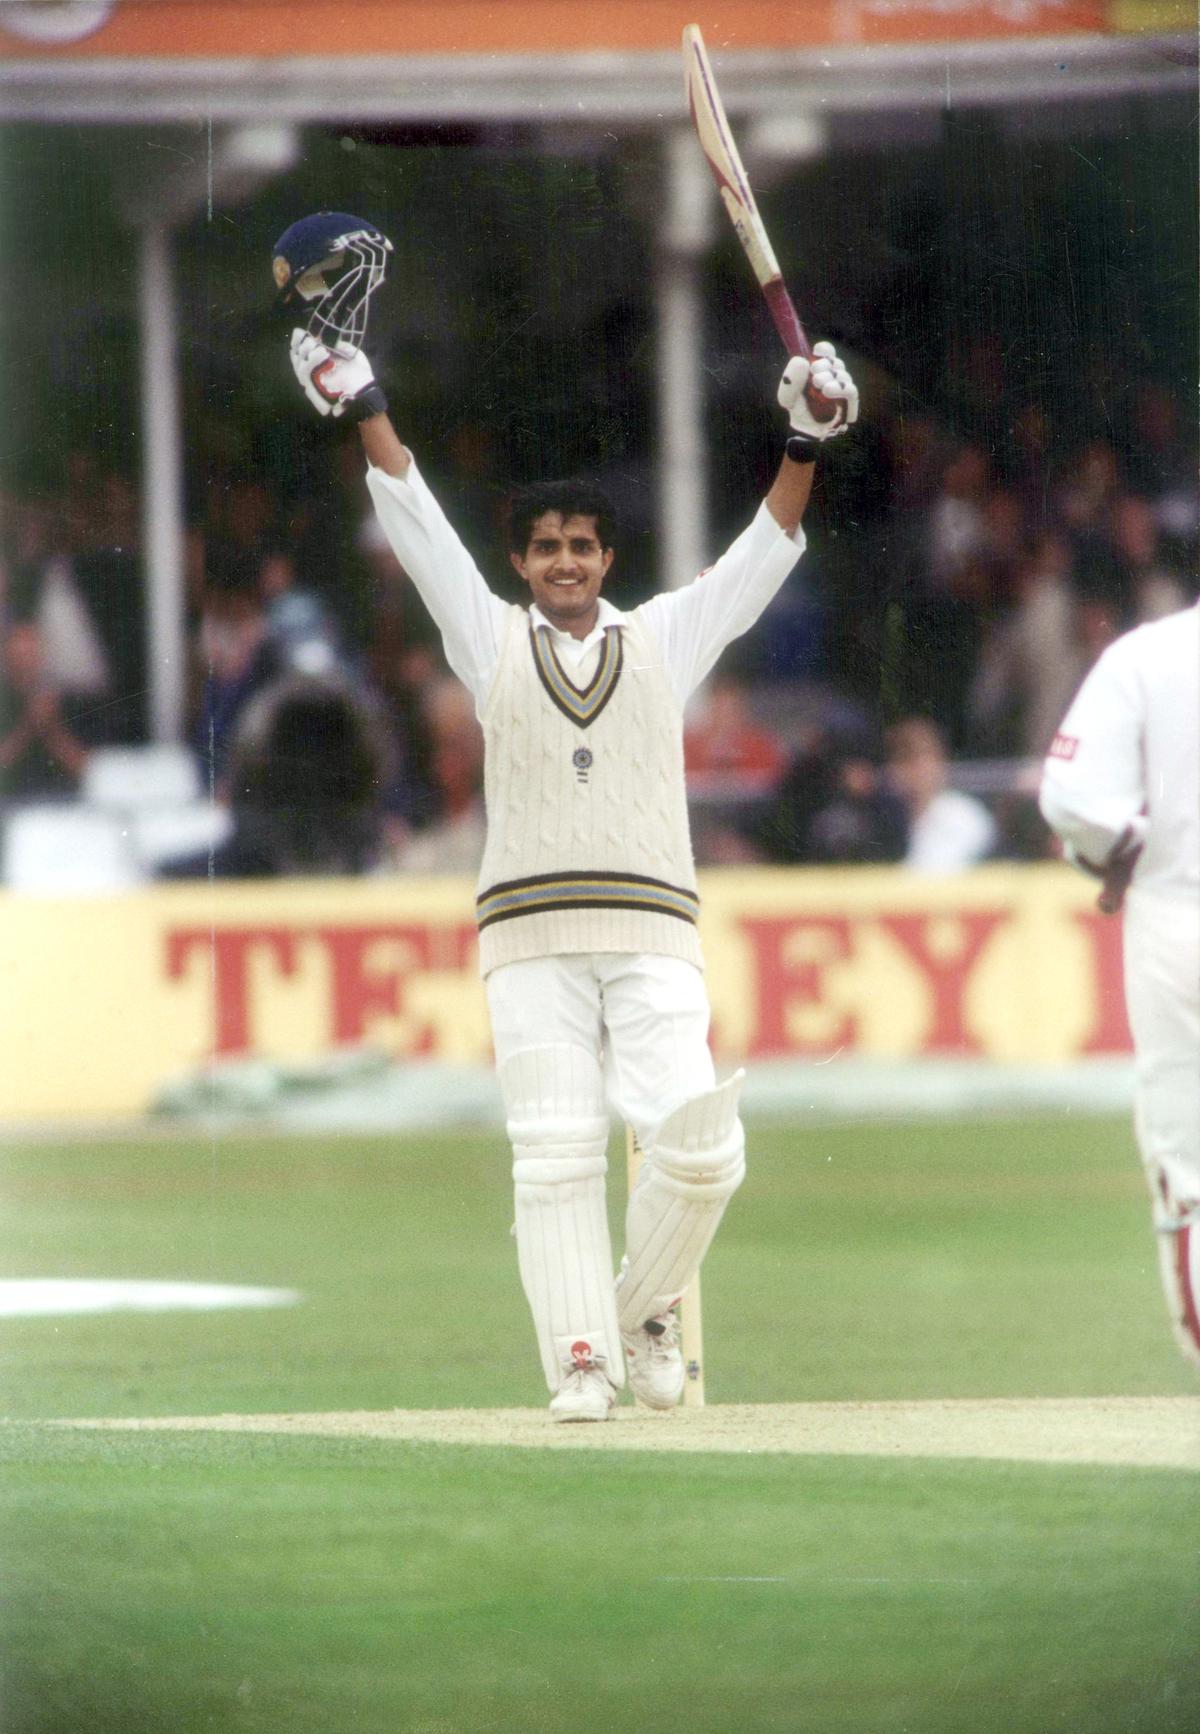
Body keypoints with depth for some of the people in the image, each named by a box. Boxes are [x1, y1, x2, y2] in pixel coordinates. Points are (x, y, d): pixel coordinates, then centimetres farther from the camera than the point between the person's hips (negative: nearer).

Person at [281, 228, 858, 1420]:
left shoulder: (666, 639, 15)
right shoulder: (492, 640, 13)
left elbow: (763, 553, 9)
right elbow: (417, 524, 8)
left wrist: (805, 442, -4)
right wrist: (362, 403, 1)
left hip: (652, 931, 0)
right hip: (530, 934, 0)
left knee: (697, 1144, -14)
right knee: (554, 1157, -9)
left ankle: (647, 1309, 8)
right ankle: (580, 1361, -8)